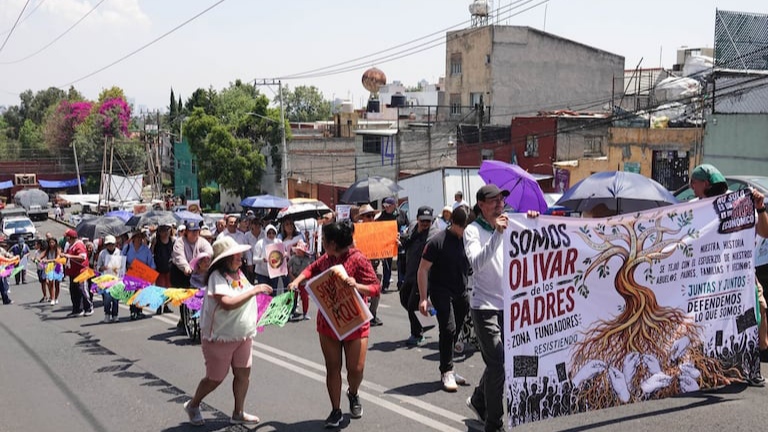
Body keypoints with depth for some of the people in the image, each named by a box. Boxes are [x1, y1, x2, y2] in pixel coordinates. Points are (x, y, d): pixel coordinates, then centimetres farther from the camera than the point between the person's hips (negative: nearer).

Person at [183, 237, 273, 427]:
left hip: (243, 335, 7)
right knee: (215, 378, 6)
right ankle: (193, 405, 30)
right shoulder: (217, 277, -21)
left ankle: (238, 413, 21)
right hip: (220, 337, -7)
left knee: (243, 374, 6)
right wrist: (254, 290, -33)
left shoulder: (238, 273, 4)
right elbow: (227, 303, -35)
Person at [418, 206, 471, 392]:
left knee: (455, 332, 10)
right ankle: (447, 372, -4)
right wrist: (423, 298, -17)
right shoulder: (437, 242, -14)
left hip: (461, 292, 5)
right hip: (441, 291, -5)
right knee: (448, 330, -14)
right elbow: (423, 270, -12)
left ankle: (447, 370, 23)